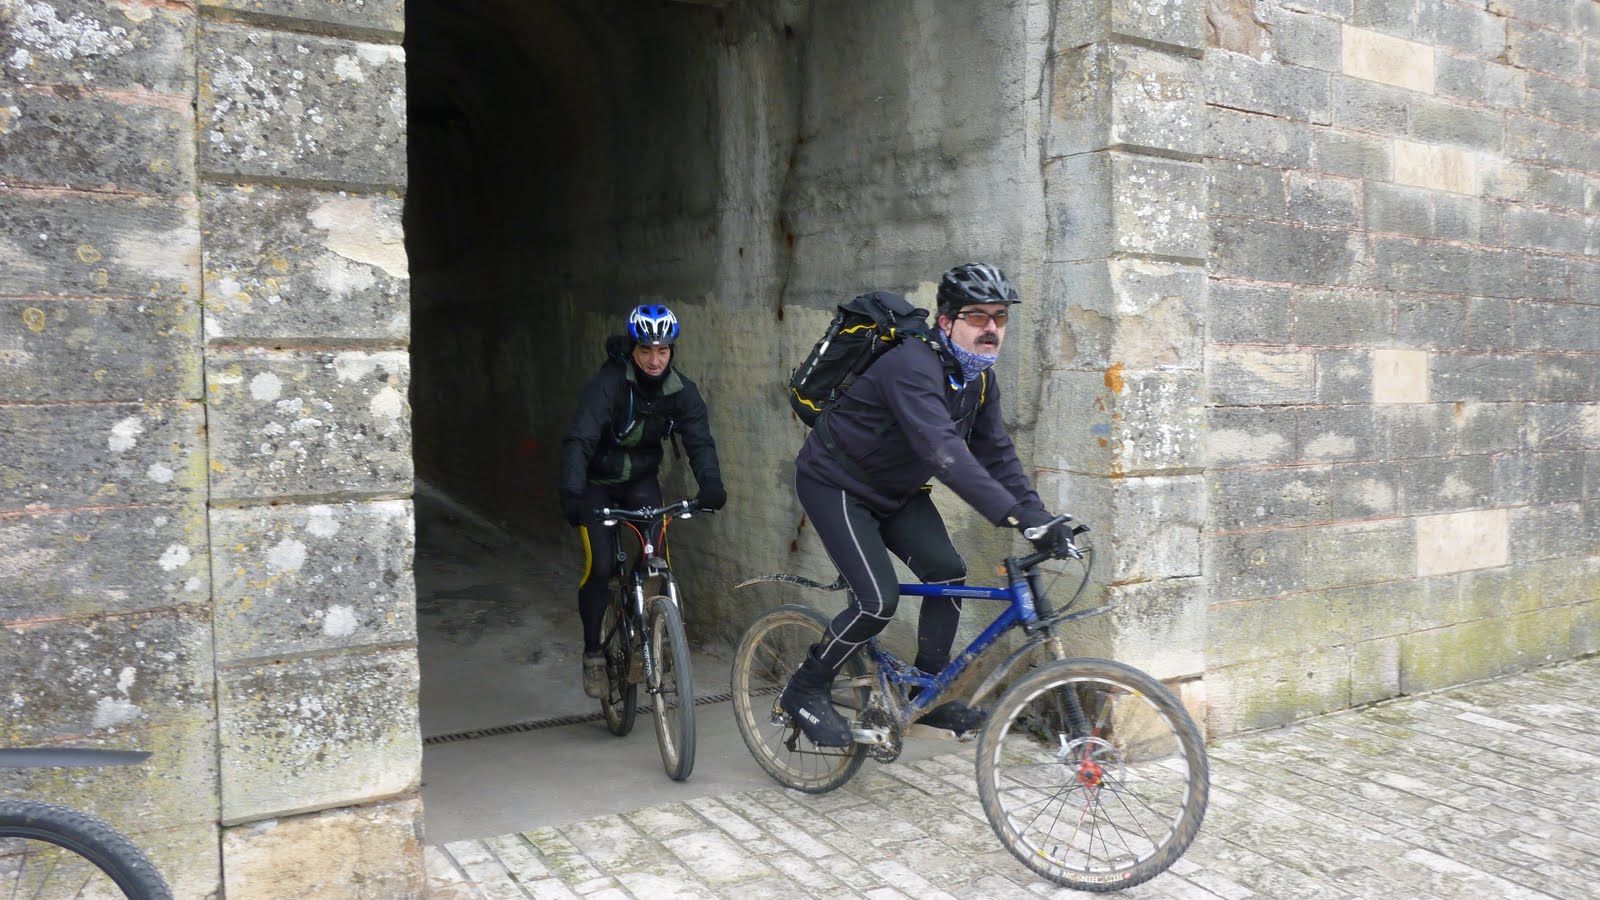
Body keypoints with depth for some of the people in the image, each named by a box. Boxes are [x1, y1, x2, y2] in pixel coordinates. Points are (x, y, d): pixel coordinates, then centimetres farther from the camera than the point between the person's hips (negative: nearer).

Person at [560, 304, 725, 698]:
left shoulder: (681, 391, -13)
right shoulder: (607, 385, -26)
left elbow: (699, 440, -21)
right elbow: (579, 441, -35)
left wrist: (710, 483, -41)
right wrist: (572, 494, -50)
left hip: (641, 479, 3)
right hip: (597, 483, -3)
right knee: (599, 566, -13)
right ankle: (593, 654, 6)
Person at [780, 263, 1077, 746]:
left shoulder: (979, 379, -2)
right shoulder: (913, 367, -31)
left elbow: (996, 453, -4)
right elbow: (943, 451, -43)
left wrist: (1040, 517, -16)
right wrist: (1015, 513, -51)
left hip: (895, 490, 8)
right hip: (836, 484, -8)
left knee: (947, 571, -7)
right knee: (878, 600, -17)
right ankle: (805, 692, 4)